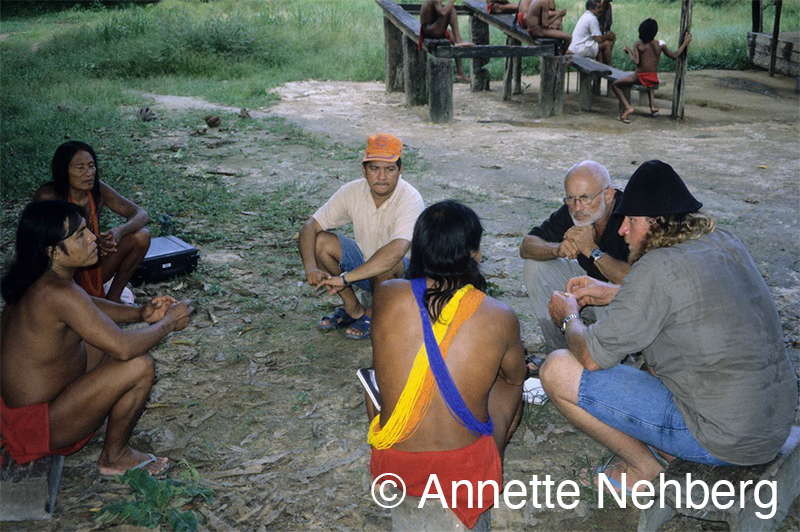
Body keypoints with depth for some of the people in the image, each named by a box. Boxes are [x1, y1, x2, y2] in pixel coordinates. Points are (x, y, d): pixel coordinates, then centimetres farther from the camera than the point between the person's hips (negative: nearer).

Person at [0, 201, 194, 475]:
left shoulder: (37, 278, -1)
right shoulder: (57, 292, -30)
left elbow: (87, 305, 17)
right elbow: (123, 348, -30)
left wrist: (140, 313, 1)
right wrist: (168, 323, -12)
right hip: (35, 426, -10)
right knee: (140, 366, -19)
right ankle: (114, 457, 3)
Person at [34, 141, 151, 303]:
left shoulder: (98, 190, -8)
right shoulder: (48, 196, -20)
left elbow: (142, 215, -11)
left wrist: (120, 231, -33)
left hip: (92, 266, 5)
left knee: (141, 236, -13)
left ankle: (113, 295, 1)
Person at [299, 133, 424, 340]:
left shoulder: (411, 199, -29)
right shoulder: (353, 191, -13)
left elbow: (396, 251, -44)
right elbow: (309, 227, -12)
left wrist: (345, 278, -45)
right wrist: (310, 268, -31)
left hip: (405, 273, -5)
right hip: (365, 264, 5)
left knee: (386, 263, -38)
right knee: (320, 241, -15)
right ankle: (353, 309, 3)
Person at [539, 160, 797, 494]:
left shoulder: (658, 269, -22)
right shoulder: (724, 242, 3)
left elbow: (591, 357, -16)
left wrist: (568, 318, 5)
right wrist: (614, 294, 19)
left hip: (723, 439, -9)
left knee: (557, 370, -10)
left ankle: (645, 469, 7)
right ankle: (670, 449, 20)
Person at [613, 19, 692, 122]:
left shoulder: (638, 44, -9)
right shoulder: (660, 44, -2)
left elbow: (636, 61, -17)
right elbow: (675, 56, 6)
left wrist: (629, 52, 0)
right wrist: (686, 42, 15)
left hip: (639, 77, -4)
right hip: (653, 78, 4)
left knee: (615, 85, 9)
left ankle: (628, 107, -11)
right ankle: (653, 105, 27)